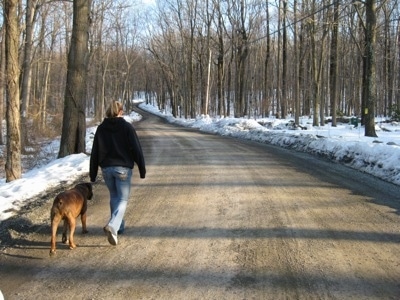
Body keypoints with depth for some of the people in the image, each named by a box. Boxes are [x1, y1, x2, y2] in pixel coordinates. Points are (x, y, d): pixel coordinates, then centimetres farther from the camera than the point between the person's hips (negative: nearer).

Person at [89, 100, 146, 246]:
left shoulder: (101, 128, 6)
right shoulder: (127, 127, -5)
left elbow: (95, 153, 8)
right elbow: (136, 149, -7)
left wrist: (93, 174, 14)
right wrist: (142, 169, -1)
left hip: (106, 168, 4)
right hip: (123, 168, -4)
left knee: (114, 197, 21)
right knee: (123, 199, 0)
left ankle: (119, 226, 29)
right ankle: (112, 226, -21)